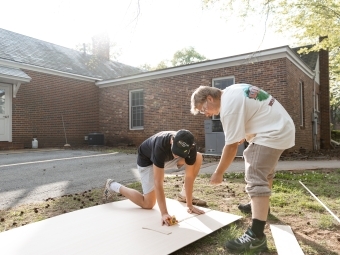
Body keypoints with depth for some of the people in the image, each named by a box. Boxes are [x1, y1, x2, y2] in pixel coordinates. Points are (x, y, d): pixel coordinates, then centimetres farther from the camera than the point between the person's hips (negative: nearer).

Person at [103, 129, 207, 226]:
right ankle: (112, 185, 7)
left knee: (198, 158, -14)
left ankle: (184, 195, 3)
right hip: (147, 159, -5)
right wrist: (164, 213, -43)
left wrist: (189, 205, -21)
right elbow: (158, 183, -41)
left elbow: (189, 176, -21)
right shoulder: (161, 145, -43)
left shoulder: (190, 147, -29)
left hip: (167, 158, 5)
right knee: (148, 204, -11)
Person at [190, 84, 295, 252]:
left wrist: (218, 173, -12)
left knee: (256, 179, -18)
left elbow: (231, 145, -22)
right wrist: (243, 134, 12)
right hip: (280, 127, 11)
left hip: (273, 133, -11)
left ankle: (256, 236, -21)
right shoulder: (232, 92, 8)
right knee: (263, 169, 27)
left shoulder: (228, 106, -23)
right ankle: (260, 205, 46)